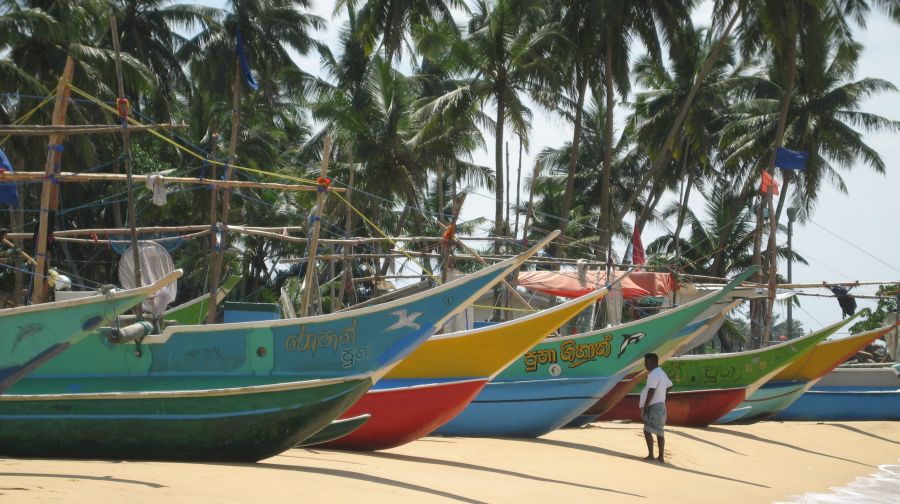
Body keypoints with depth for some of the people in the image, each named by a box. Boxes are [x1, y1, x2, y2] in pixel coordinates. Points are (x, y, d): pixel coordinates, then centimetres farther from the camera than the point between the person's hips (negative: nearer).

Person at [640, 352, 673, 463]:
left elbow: (651, 391, -22)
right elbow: (669, 385, 29)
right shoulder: (661, 373, 16)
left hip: (654, 407, -10)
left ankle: (650, 455, -16)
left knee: (647, 430, -12)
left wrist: (645, 406, -20)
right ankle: (661, 457, 14)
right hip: (660, 405, 10)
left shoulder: (654, 374, -17)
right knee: (659, 432, 12)